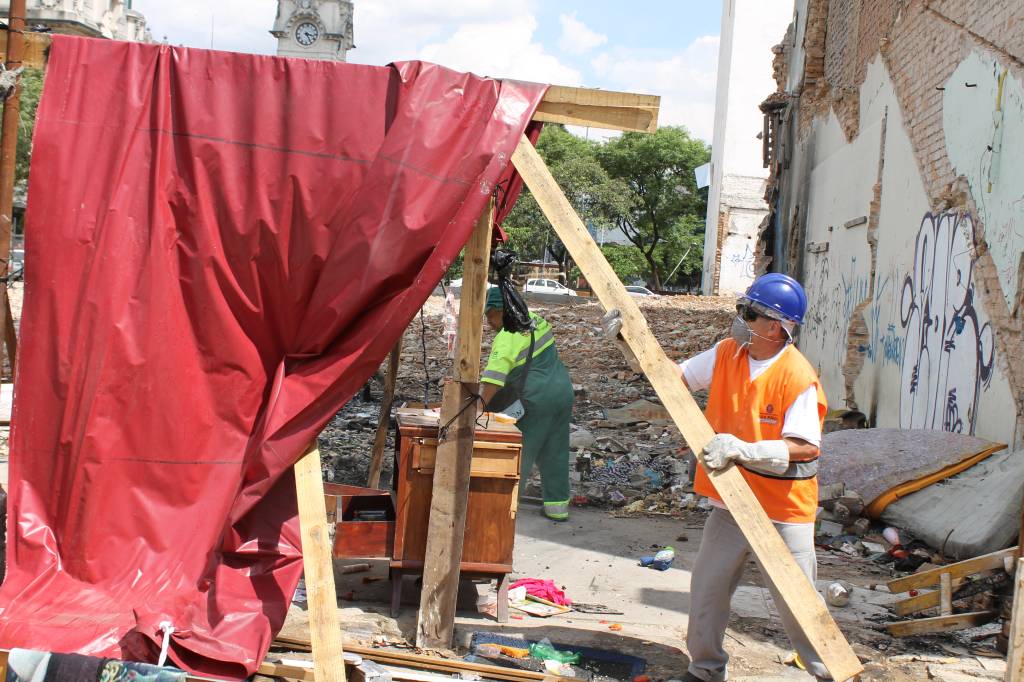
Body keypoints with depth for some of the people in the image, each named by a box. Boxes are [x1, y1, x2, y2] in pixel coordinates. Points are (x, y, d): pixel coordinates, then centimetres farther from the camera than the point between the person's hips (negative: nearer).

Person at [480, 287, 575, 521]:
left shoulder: (506, 339, -18)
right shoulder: (534, 318, 7)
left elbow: (491, 381, -24)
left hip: (539, 398, -8)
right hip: (564, 390, 8)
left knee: (522, 452, 2)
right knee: (555, 453, 14)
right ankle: (558, 506, 19)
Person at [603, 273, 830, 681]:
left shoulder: (797, 377, -20)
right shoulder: (726, 354, 0)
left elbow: (806, 447, -22)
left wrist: (743, 450, -31)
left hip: (784, 510, -6)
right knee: (707, 590, 13)